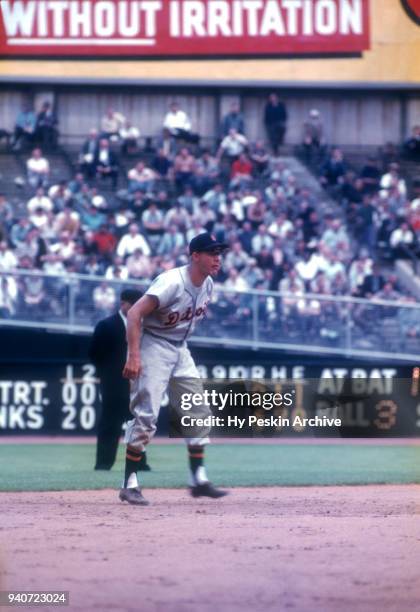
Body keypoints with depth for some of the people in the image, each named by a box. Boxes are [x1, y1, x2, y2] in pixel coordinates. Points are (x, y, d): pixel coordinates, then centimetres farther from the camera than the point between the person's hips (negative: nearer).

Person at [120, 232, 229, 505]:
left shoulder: (208, 285, 2)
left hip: (180, 349, 8)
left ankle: (199, 480, 12)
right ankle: (130, 484, -5)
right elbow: (135, 313, -27)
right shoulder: (173, 282, -23)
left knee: (199, 411, 6)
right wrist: (134, 356, -34)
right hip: (153, 346, -8)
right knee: (146, 415, -11)